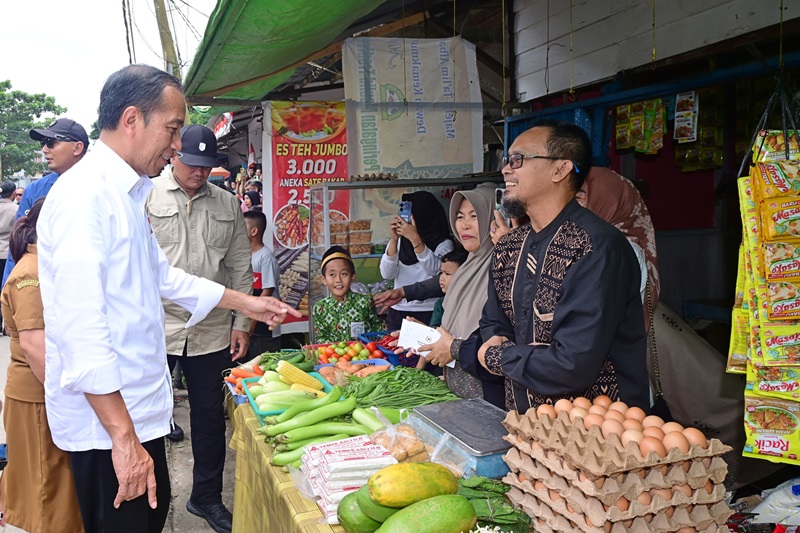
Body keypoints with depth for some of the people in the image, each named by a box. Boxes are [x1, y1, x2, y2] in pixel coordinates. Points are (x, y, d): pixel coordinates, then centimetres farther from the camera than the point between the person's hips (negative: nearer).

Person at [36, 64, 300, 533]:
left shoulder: (128, 194, 13)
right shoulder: (84, 196, -20)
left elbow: (160, 274, 25)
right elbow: (80, 330, -26)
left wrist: (245, 303, 26)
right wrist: (123, 437, -25)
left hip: (137, 407, 10)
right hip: (106, 422, -10)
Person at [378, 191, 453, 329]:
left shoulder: (443, 243, -3)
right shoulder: (400, 240, 6)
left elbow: (435, 270, -21)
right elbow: (387, 274, -3)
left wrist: (415, 239, -27)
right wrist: (393, 240, -13)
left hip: (428, 312, -3)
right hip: (398, 311, 3)